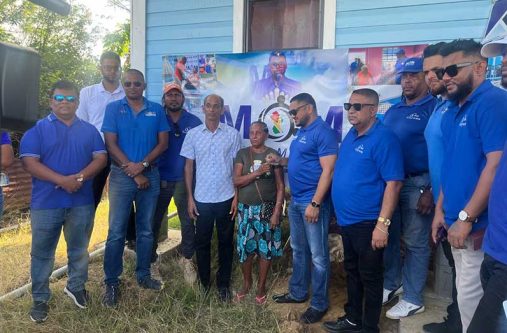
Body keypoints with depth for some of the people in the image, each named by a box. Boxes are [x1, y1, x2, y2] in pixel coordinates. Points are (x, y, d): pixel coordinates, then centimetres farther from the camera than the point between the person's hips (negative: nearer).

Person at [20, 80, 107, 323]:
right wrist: (62, 180, -20)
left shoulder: (89, 130, 9)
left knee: (79, 249, 15)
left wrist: (80, 177, -16)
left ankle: (76, 287, 35)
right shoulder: (37, 129, 0)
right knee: (42, 252, 8)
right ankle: (40, 299, 23)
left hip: (82, 201, 2)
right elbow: (29, 162, -10)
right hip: (46, 202, -2)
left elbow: (100, 158, 1)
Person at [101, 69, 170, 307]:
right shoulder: (113, 108, 1)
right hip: (121, 175, -2)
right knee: (116, 231, 0)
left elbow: (163, 143, 2)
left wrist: (143, 165, -12)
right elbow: (111, 144, -5)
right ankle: (111, 283, 11)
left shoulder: (156, 110, 7)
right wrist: (133, 172, -10)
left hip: (150, 175, 2)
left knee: (146, 230, 10)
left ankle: (143, 275, 24)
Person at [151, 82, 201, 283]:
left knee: (188, 222, 7)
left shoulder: (194, 122, 2)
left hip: (184, 180, 1)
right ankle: (151, 261, 24)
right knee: (154, 222, 7)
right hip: (160, 180, 0)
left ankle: (186, 259, 26)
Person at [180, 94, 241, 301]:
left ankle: (223, 284, 26)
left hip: (226, 198, 0)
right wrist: (190, 198, 0)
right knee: (202, 243, 11)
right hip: (202, 199, 1)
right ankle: (204, 284, 27)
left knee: (225, 243, 10)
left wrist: (236, 196, -2)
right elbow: (188, 166, 4)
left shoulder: (232, 134, -1)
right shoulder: (193, 134, 1)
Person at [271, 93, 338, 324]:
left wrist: (315, 203, -24)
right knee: (298, 250, 19)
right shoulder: (301, 132, 14)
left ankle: (319, 304, 16)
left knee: (317, 255, 3)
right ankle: (297, 293, 34)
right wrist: (280, 161, 8)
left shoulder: (323, 132, -14)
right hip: (295, 201, 9)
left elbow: (328, 170, -20)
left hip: (312, 202, -9)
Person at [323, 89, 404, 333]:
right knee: (352, 272, 20)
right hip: (346, 220, 8)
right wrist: (340, 212, 14)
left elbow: (393, 183, -21)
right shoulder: (351, 135, 9)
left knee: (370, 277, 8)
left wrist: (383, 224, -24)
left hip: (367, 223, -8)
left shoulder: (383, 138, -17)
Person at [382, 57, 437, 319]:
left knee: (415, 243, 4)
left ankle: (413, 299, 17)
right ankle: (390, 285, 32)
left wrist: (431, 192, -17)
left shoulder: (435, 108, -8)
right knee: (388, 236, 14)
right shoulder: (392, 111, 13)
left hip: (417, 185, -6)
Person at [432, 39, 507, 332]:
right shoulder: (453, 111, 12)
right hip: (458, 222, 9)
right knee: (466, 294, 19)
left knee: (471, 297, 1)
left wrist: (466, 217, -22)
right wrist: (440, 209, 12)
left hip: (478, 225, -8)